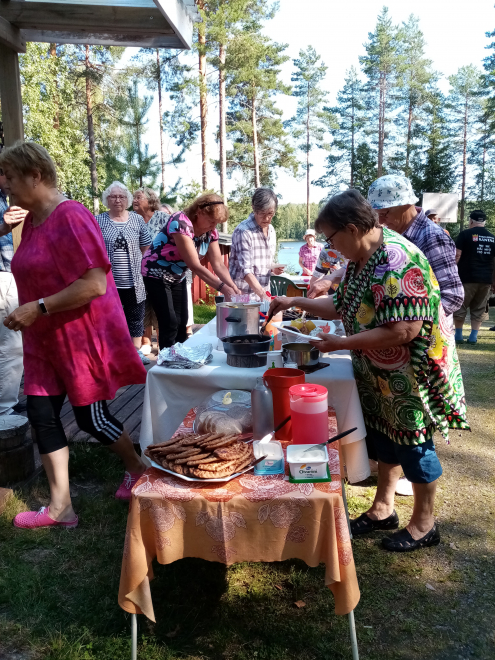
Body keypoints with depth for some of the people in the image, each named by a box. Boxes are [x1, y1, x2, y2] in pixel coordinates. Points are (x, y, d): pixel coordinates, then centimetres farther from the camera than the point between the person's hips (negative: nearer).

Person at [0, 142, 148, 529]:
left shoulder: (70, 217, -19)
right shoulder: (32, 220, 10)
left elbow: (94, 284, -26)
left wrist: (37, 308, -24)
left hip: (82, 337, -9)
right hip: (46, 340, 9)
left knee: (91, 417, 4)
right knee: (41, 414, 6)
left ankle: (138, 468, 32)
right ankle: (60, 507, 18)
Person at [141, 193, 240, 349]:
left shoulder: (210, 231, -8)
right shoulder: (181, 223, -31)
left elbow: (218, 264, -11)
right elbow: (195, 265, -36)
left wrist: (234, 288, -24)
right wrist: (223, 288, -39)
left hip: (177, 276, 7)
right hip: (156, 274, -7)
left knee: (181, 323, 8)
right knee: (169, 324, -11)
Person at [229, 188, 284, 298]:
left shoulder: (271, 231, 9)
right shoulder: (243, 231, -15)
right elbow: (245, 270, -22)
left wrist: (273, 269, 0)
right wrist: (261, 293, -31)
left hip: (264, 294, 7)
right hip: (243, 293, -6)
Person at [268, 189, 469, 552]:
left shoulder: (396, 261, -28)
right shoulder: (360, 260, 2)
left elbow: (405, 330, -34)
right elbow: (343, 306, 14)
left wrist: (342, 343, -26)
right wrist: (295, 301, 6)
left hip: (411, 374, -9)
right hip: (381, 375, 9)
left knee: (414, 447, 7)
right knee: (386, 438, 20)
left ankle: (423, 524, 29)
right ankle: (383, 509, 38)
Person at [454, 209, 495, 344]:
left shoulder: (465, 234, -4)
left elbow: (457, 255, -10)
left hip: (466, 277, -4)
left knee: (460, 307, 7)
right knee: (479, 309, 11)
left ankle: (458, 336, 11)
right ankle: (473, 337, 11)